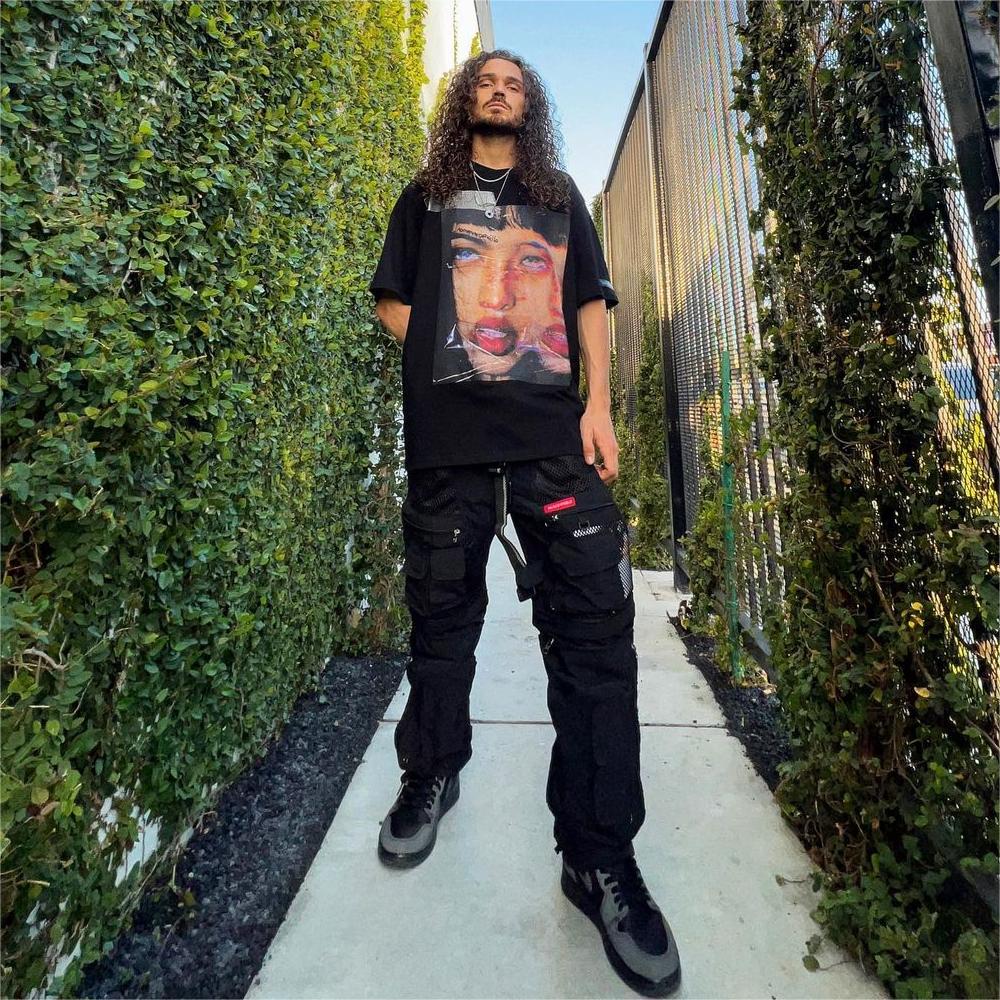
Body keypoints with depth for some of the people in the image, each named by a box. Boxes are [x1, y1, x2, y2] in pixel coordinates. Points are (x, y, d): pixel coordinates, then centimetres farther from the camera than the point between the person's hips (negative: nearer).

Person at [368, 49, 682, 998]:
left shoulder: (561, 197, 27)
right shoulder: (425, 195, 24)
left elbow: (591, 303, 16)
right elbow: (392, 302, 18)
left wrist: (598, 404, 1)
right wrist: (450, 364, 0)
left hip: (557, 432, 1)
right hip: (448, 438, 0)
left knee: (595, 624, -10)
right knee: (442, 613, 3)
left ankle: (601, 857, 3)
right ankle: (431, 775, 28)